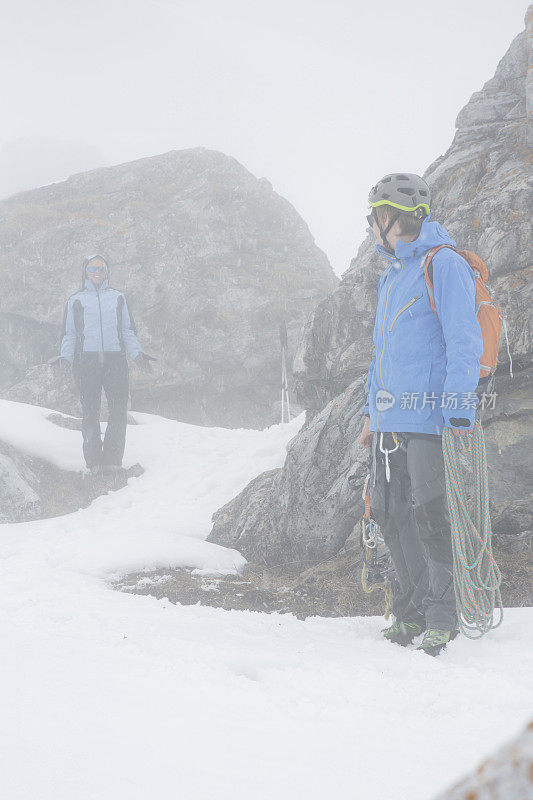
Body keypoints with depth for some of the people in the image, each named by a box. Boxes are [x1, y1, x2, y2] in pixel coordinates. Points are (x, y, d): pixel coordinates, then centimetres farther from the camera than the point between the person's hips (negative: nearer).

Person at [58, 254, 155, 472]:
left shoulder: (117, 297, 21)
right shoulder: (76, 301, 19)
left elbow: (128, 331, 22)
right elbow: (69, 334, 17)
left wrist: (138, 355, 9)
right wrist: (65, 357, 1)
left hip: (115, 359, 1)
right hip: (86, 361, -1)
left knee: (119, 410, -12)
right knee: (90, 412, -7)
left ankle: (112, 459, -11)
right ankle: (94, 461, -6)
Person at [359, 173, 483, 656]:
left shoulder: (445, 264, -7)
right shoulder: (391, 276, 20)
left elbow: (464, 344, -12)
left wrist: (459, 413, -17)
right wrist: (372, 413, 22)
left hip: (427, 417, -9)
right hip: (391, 418, 9)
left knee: (430, 513, -9)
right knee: (391, 514, 8)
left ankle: (443, 616, 0)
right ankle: (412, 612, 17)